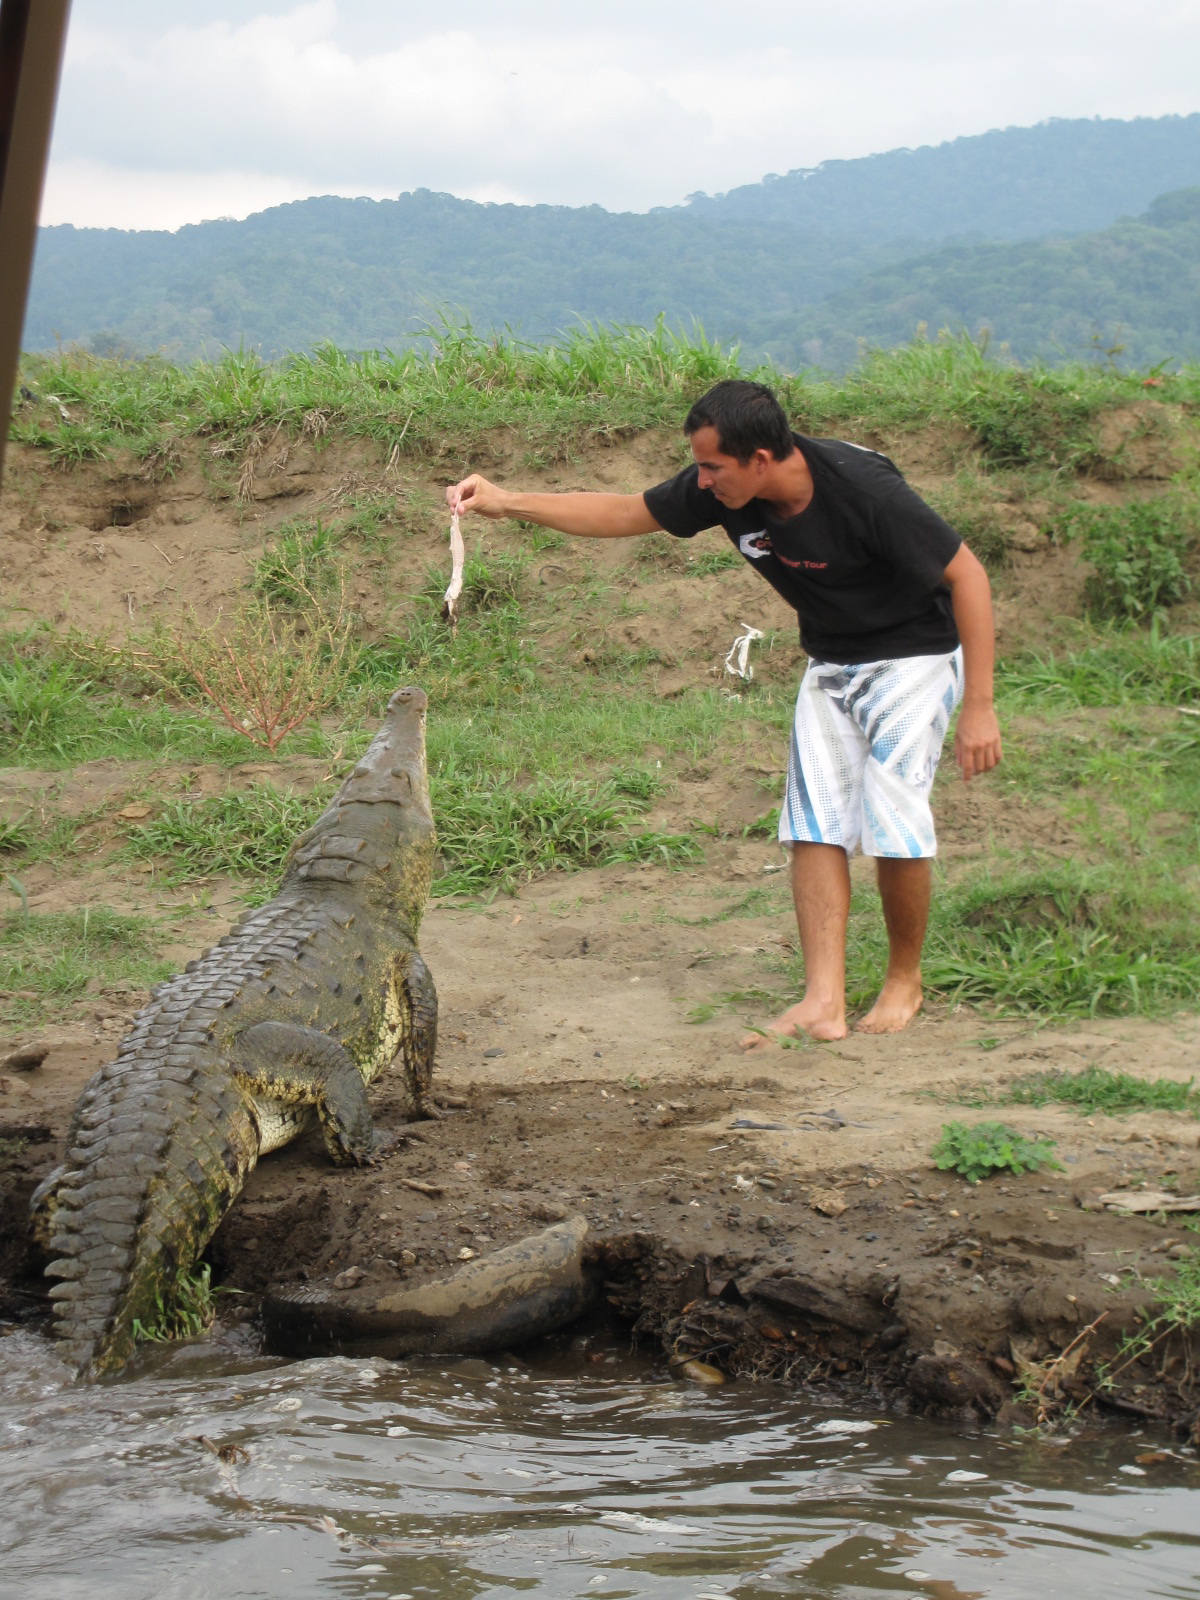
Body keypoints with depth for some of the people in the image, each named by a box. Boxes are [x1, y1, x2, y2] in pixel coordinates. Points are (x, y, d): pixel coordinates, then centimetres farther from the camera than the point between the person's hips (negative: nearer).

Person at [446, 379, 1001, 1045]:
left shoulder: (863, 489, -30)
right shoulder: (720, 489, -13)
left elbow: (968, 576, -23)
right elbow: (623, 514, 2)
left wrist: (979, 707, -26)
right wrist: (505, 501, -5)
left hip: (915, 658, -6)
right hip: (831, 665, 6)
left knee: (893, 824, -14)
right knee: (815, 825, -5)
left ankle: (905, 981, 9)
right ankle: (823, 1003, -9)